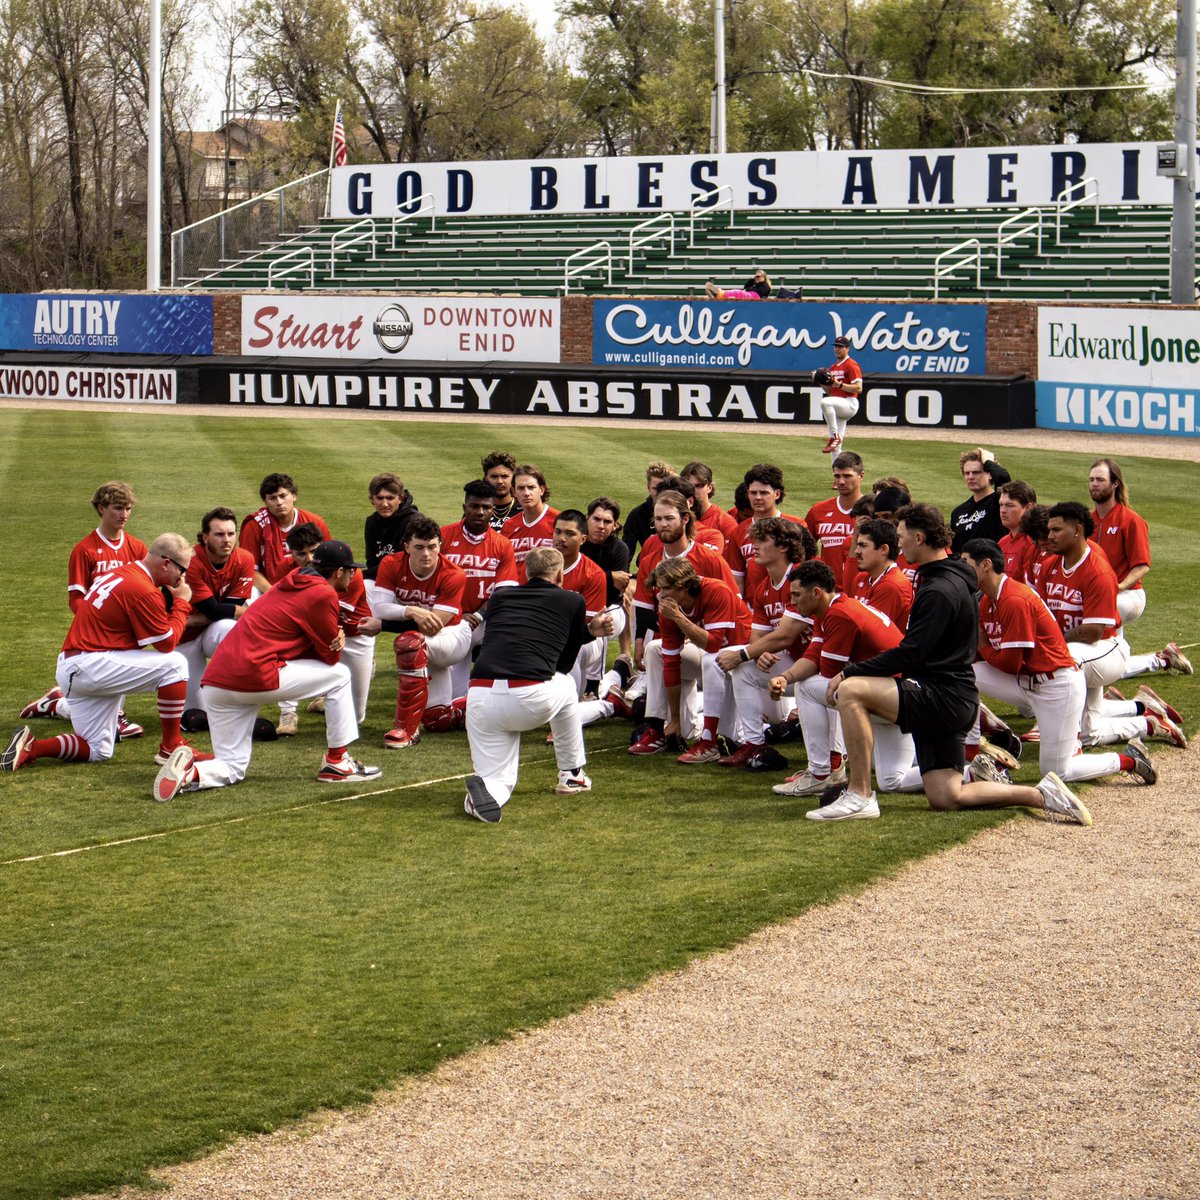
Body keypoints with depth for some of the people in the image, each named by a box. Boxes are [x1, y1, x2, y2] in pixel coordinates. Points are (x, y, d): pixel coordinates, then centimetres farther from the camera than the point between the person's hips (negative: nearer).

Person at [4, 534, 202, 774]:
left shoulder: (117, 573, 14)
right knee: (175, 663, -8)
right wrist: (182, 603, 5)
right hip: (91, 666, -10)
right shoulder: (144, 590, -14)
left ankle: (30, 747, 0)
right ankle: (171, 747, -4)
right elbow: (167, 643, -7)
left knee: (98, 752, 14)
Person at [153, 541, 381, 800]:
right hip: (256, 676, -8)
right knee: (338, 676, 11)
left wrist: (335, 640, 5)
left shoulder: (290, 584, 23)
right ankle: (337, 764, 12)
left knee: (232, 769, 14)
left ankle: (190, 772, -15)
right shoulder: (323, 594, -4)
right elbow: (331, 656, 0)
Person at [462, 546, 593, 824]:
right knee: (565, 685, 34)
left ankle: (487, 789, -20)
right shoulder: (573, 601, 15)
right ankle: (572, 775, 39)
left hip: (480, 697, 2)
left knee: (498, 780, 16)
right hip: (532, 700, -2)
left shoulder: (498, 597, 22)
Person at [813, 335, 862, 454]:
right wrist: (821, 382, 6)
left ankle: (835, 437, -28)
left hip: (849, 403, -8)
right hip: (837, 408, 8)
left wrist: (839, 384, -19)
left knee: (825, 402, -37)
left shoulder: (851, 365, -5)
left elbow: (858, 388, -14)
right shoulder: (833, 367, 20)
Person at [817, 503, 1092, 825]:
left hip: (943, 698, -10)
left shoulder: (939, 591, -16)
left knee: (850, 691, -21)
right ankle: (1042, 794, 10)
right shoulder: (950, 579, 17)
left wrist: (849, 672, -16)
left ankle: (859, 796, -20)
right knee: (946, 798, 10)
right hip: (947, 701, 10)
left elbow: (908, 654, -21)